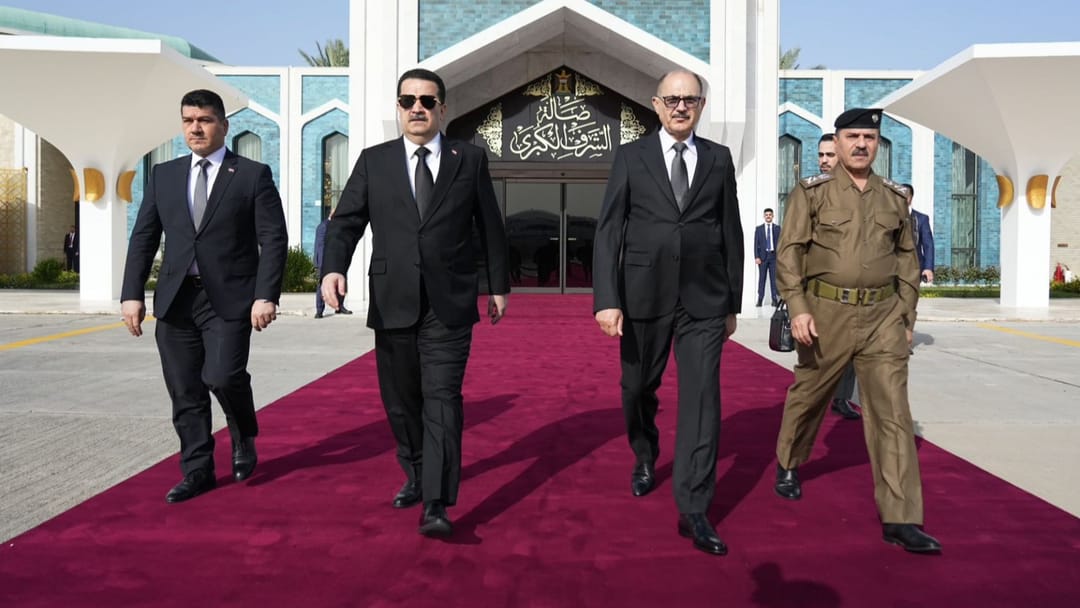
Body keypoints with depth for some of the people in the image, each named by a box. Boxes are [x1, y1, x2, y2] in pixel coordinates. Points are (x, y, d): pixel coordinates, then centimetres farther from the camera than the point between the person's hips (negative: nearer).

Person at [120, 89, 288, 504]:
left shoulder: (253, 175, 1)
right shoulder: (163, 175, 13)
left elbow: (273, 240, -4)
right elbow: (143, 238, 12)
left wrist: (266, 295, -15)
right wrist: (132, 294, 2)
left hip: (229, 298, -4)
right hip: (175, 299, 4)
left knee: (223, 377, -17)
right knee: (184, 393, 6)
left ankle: (244, 437, 15)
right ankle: (197, 472, 21)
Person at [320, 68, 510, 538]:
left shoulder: (470, 160, 6)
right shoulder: (373, 161, 8)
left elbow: (490, 226, 10)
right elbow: (346, 222, 2)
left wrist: (498, 284, 11)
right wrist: (333, 268, -16)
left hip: (449, 305, -2)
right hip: (393, 304, 2)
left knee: (441, 400, -9)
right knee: (400, 401, 13)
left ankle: (436, 505, -9)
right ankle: (415, 476, 34)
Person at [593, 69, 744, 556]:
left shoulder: (719, 159, 7)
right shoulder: (630, 157, 2)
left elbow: (731, 233, 10)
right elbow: (607, 231, -4)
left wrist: (733, 302, 9)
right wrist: (606, 299, -13)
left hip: (704, 301, 0)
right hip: (644, 296, 0)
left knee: (701, 400, -4)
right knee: (638, 389, 15)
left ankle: (693, 510, 3)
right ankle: (645, 457, 45)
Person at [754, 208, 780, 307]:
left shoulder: (777, 228, 8)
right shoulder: (759, 229, 8)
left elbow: (780, 242, 5)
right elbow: (756, 244, 4)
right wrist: (756, 257, -5)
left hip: (774, 255, 0)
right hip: (762, 256, 0)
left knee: (774, 278, 0)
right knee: (762, 278, -1)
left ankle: (774, 299, 4)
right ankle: (760, 299, 2)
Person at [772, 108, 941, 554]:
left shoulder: (895, 198, 10)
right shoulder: (811, 192, -1)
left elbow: (907, 259, 16)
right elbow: (789, 253, -5)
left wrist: (907, 316, 12)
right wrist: (798, 309, -14)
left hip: (883, 316, 3)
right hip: (826, 313, -2)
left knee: (892, 411, -4)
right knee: (807, 396, 14)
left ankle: (900, 519, -1)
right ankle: (788, 466, 41)